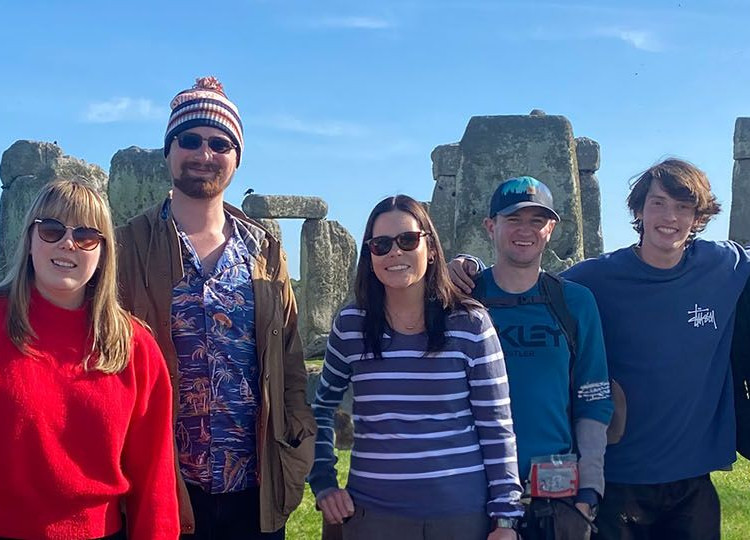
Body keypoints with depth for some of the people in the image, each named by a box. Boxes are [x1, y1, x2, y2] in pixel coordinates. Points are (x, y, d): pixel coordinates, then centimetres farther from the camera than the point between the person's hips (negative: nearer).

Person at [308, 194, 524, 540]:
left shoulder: (470, 324, -5)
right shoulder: (350, 325, 0)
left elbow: (497, 427, -4)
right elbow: (321, 407, 13)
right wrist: (323, 483, 5)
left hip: (463, 512, -1)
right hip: (372, 512, 2)